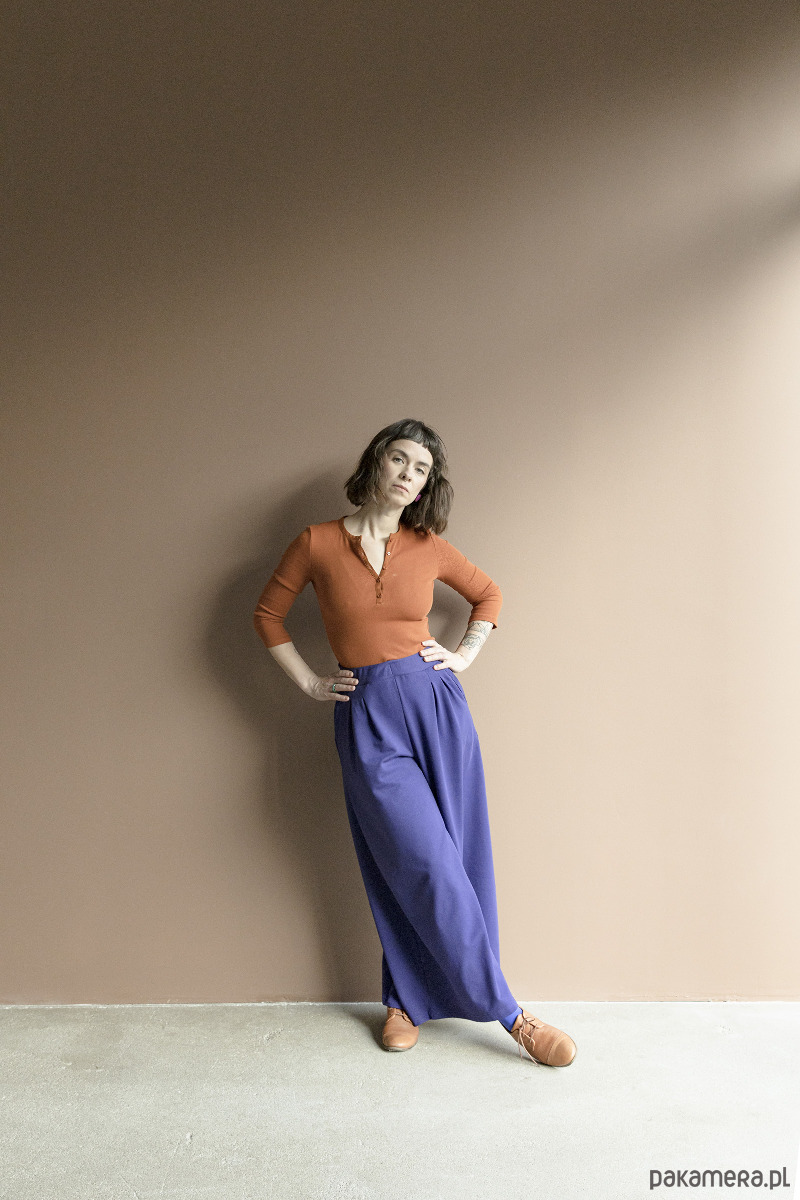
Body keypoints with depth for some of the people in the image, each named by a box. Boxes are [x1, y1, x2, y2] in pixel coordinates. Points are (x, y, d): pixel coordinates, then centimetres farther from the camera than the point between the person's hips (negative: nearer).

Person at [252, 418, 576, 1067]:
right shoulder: (316, 543, -2)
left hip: (436, 704, 3)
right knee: (428, 866, -4)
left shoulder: (430, 547, 4)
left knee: (455, 861, 6)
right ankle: (508, 1012, 15)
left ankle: (407, 997, 29)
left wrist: (466, 654, 8)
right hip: (368, 719, -2)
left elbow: (489, 592, 20)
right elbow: (268, 614, 10)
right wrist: (310, 683, 5)